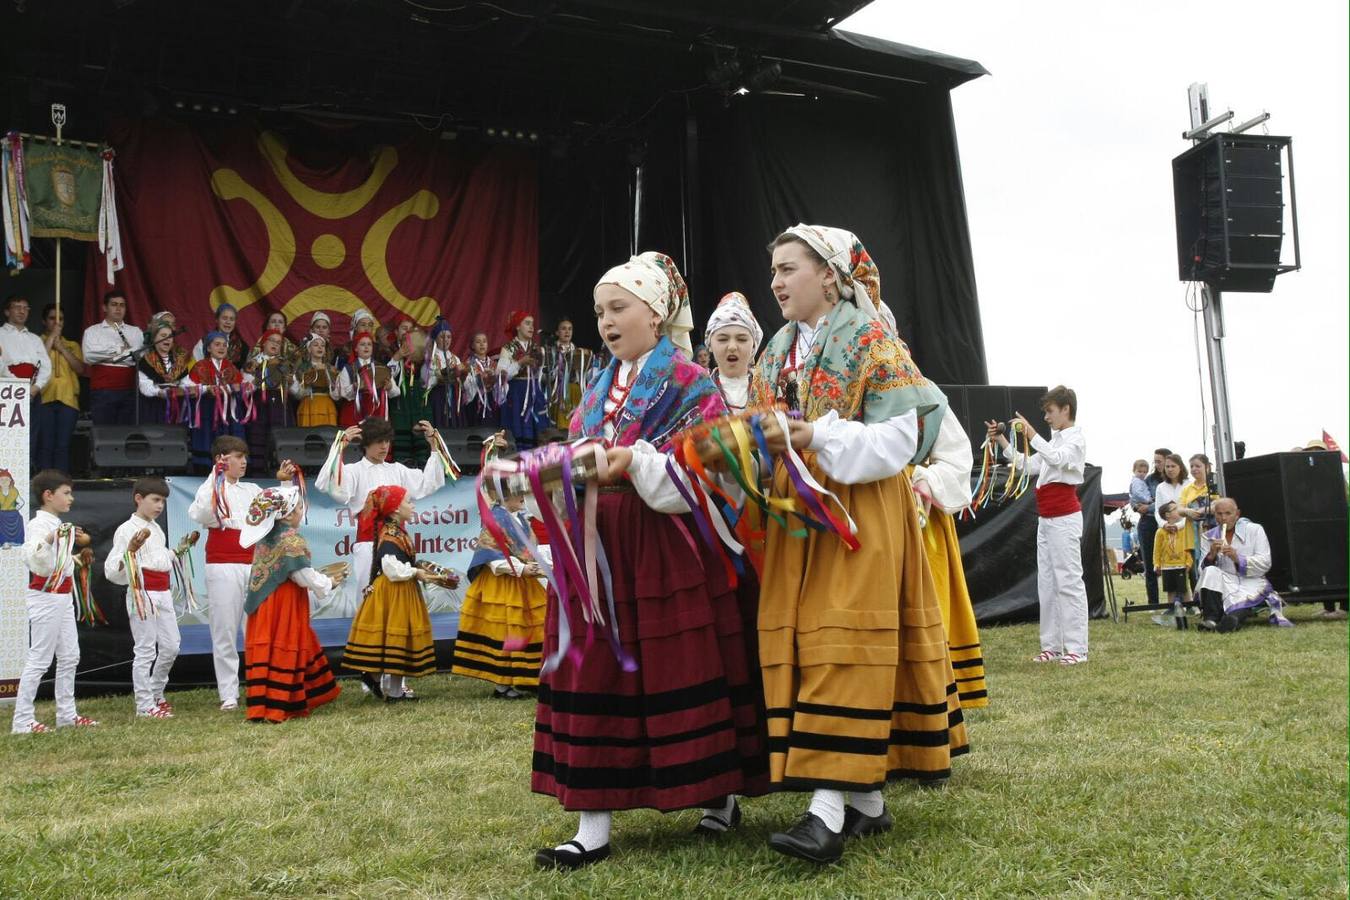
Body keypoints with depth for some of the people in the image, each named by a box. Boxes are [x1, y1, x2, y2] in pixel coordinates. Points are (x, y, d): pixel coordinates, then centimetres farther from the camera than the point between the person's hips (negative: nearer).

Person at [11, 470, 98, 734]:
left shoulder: (58, 525, 15)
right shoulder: (39, 524, -13)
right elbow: (32, 557, -31)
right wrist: (51, 539, -46)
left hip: (63, 596, 9)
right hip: (45, 597, -9)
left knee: (70, 656, 11)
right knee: (39, 659, -6)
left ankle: (66, 714, 19)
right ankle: (22, 720, 0)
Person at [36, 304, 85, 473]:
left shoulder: (72, 345, 20)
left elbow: (81, 369, 6)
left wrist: (62, 349, -1)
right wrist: (51, 338, -2)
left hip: (68, 399, 2)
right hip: (44, 397, -2)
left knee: (63, 445, -3)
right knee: (45, 445, -7)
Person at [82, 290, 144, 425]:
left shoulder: (136, 332, 16)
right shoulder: (93, 331, 10)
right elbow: (89, 356, -8)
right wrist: (120, 350, -3)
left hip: (130, 391, 2)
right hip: (103, 392, -2)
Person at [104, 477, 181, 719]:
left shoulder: (157, 529, 17)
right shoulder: (127, 530, -8)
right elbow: (112, 570, -15)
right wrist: (131, 549, -30)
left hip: (163, 593, 8)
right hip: (142, 592, -8)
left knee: (171, 646, 9)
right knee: (145, 650, -3)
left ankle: (156, 694, 28)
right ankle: (145, 706, 4)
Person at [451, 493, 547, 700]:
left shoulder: (522, 520, 14)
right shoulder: (495, 518, -12)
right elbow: (492, 554, -18)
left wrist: (536, 567, 1)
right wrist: (520, 569, -21)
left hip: (522, 583, 8)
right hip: (500, 584, -8)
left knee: (526, 628, 7)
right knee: (503, 630, -4)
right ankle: (501, 685, 2)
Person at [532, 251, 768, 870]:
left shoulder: (689, 385, -3)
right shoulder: (597, 392, 17)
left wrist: (634, 461, -23)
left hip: (667, 550, -6)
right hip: (599, 547, 6)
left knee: (683, 674, 2)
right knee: (595, 676, 3)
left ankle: (721, 792, 22)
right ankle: (594, 826, 8)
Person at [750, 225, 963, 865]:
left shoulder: (871, 338, -6)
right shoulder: (775, 353, 16)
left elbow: (901, 434, -14)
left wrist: (814, 438, -21)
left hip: (858, 515, -7)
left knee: (843, 644, -10)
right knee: (798, 645, 4)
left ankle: (829, 808, -12)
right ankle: (868, 801, 12)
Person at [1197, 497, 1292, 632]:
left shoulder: (1254, 530, 9)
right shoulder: (1208, 537, 15)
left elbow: (1265, 564, -3)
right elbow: (1203, 570, 3)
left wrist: (1238, 559, -18)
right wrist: (1211, 556, -18)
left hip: (1251, 581, -3)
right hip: (1223, 584, 3)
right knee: (1210, 572, -29)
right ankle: (1210, 619, -37)